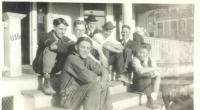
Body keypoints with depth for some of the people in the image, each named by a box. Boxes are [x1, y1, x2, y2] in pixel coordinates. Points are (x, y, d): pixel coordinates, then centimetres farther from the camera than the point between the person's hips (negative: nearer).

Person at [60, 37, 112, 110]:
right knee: (95, 86, -25)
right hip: (69, 96, -8)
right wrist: (99, 78, -9)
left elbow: (103, 70, 3)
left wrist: (103, 80, -18)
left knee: (103, 85, 1)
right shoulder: (72, 58, -19)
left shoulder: (87, 59, 5)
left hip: (80, 91, 8)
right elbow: (88, 77, -28)